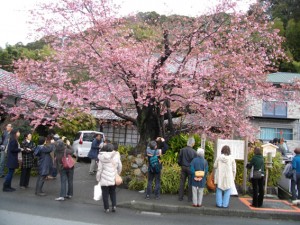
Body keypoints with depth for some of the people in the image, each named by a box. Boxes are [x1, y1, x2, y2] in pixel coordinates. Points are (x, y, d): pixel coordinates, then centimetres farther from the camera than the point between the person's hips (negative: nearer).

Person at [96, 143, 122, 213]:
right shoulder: (116, 156, -5)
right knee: (113, 192, 19)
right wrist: (117, 174, 19)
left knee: (105, 193, 9)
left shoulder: (102, 158, -10)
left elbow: (100, 169, -6)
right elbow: (120, 167, 3)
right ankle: (114, 205, 8)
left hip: (104, 179, -2)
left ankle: (106, 208, 13)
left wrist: (98, 178, 5)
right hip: (113, 179, 2)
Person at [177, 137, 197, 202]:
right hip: (190, 168, -3)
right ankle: (189, 198, 11)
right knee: (190, 183, 6)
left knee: (182, 183, 10)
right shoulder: (193, 151, -14)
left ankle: (180, 197, 14)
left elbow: (179, 160, 2)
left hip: (183, 168, 3)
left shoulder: (182, 150, -3)